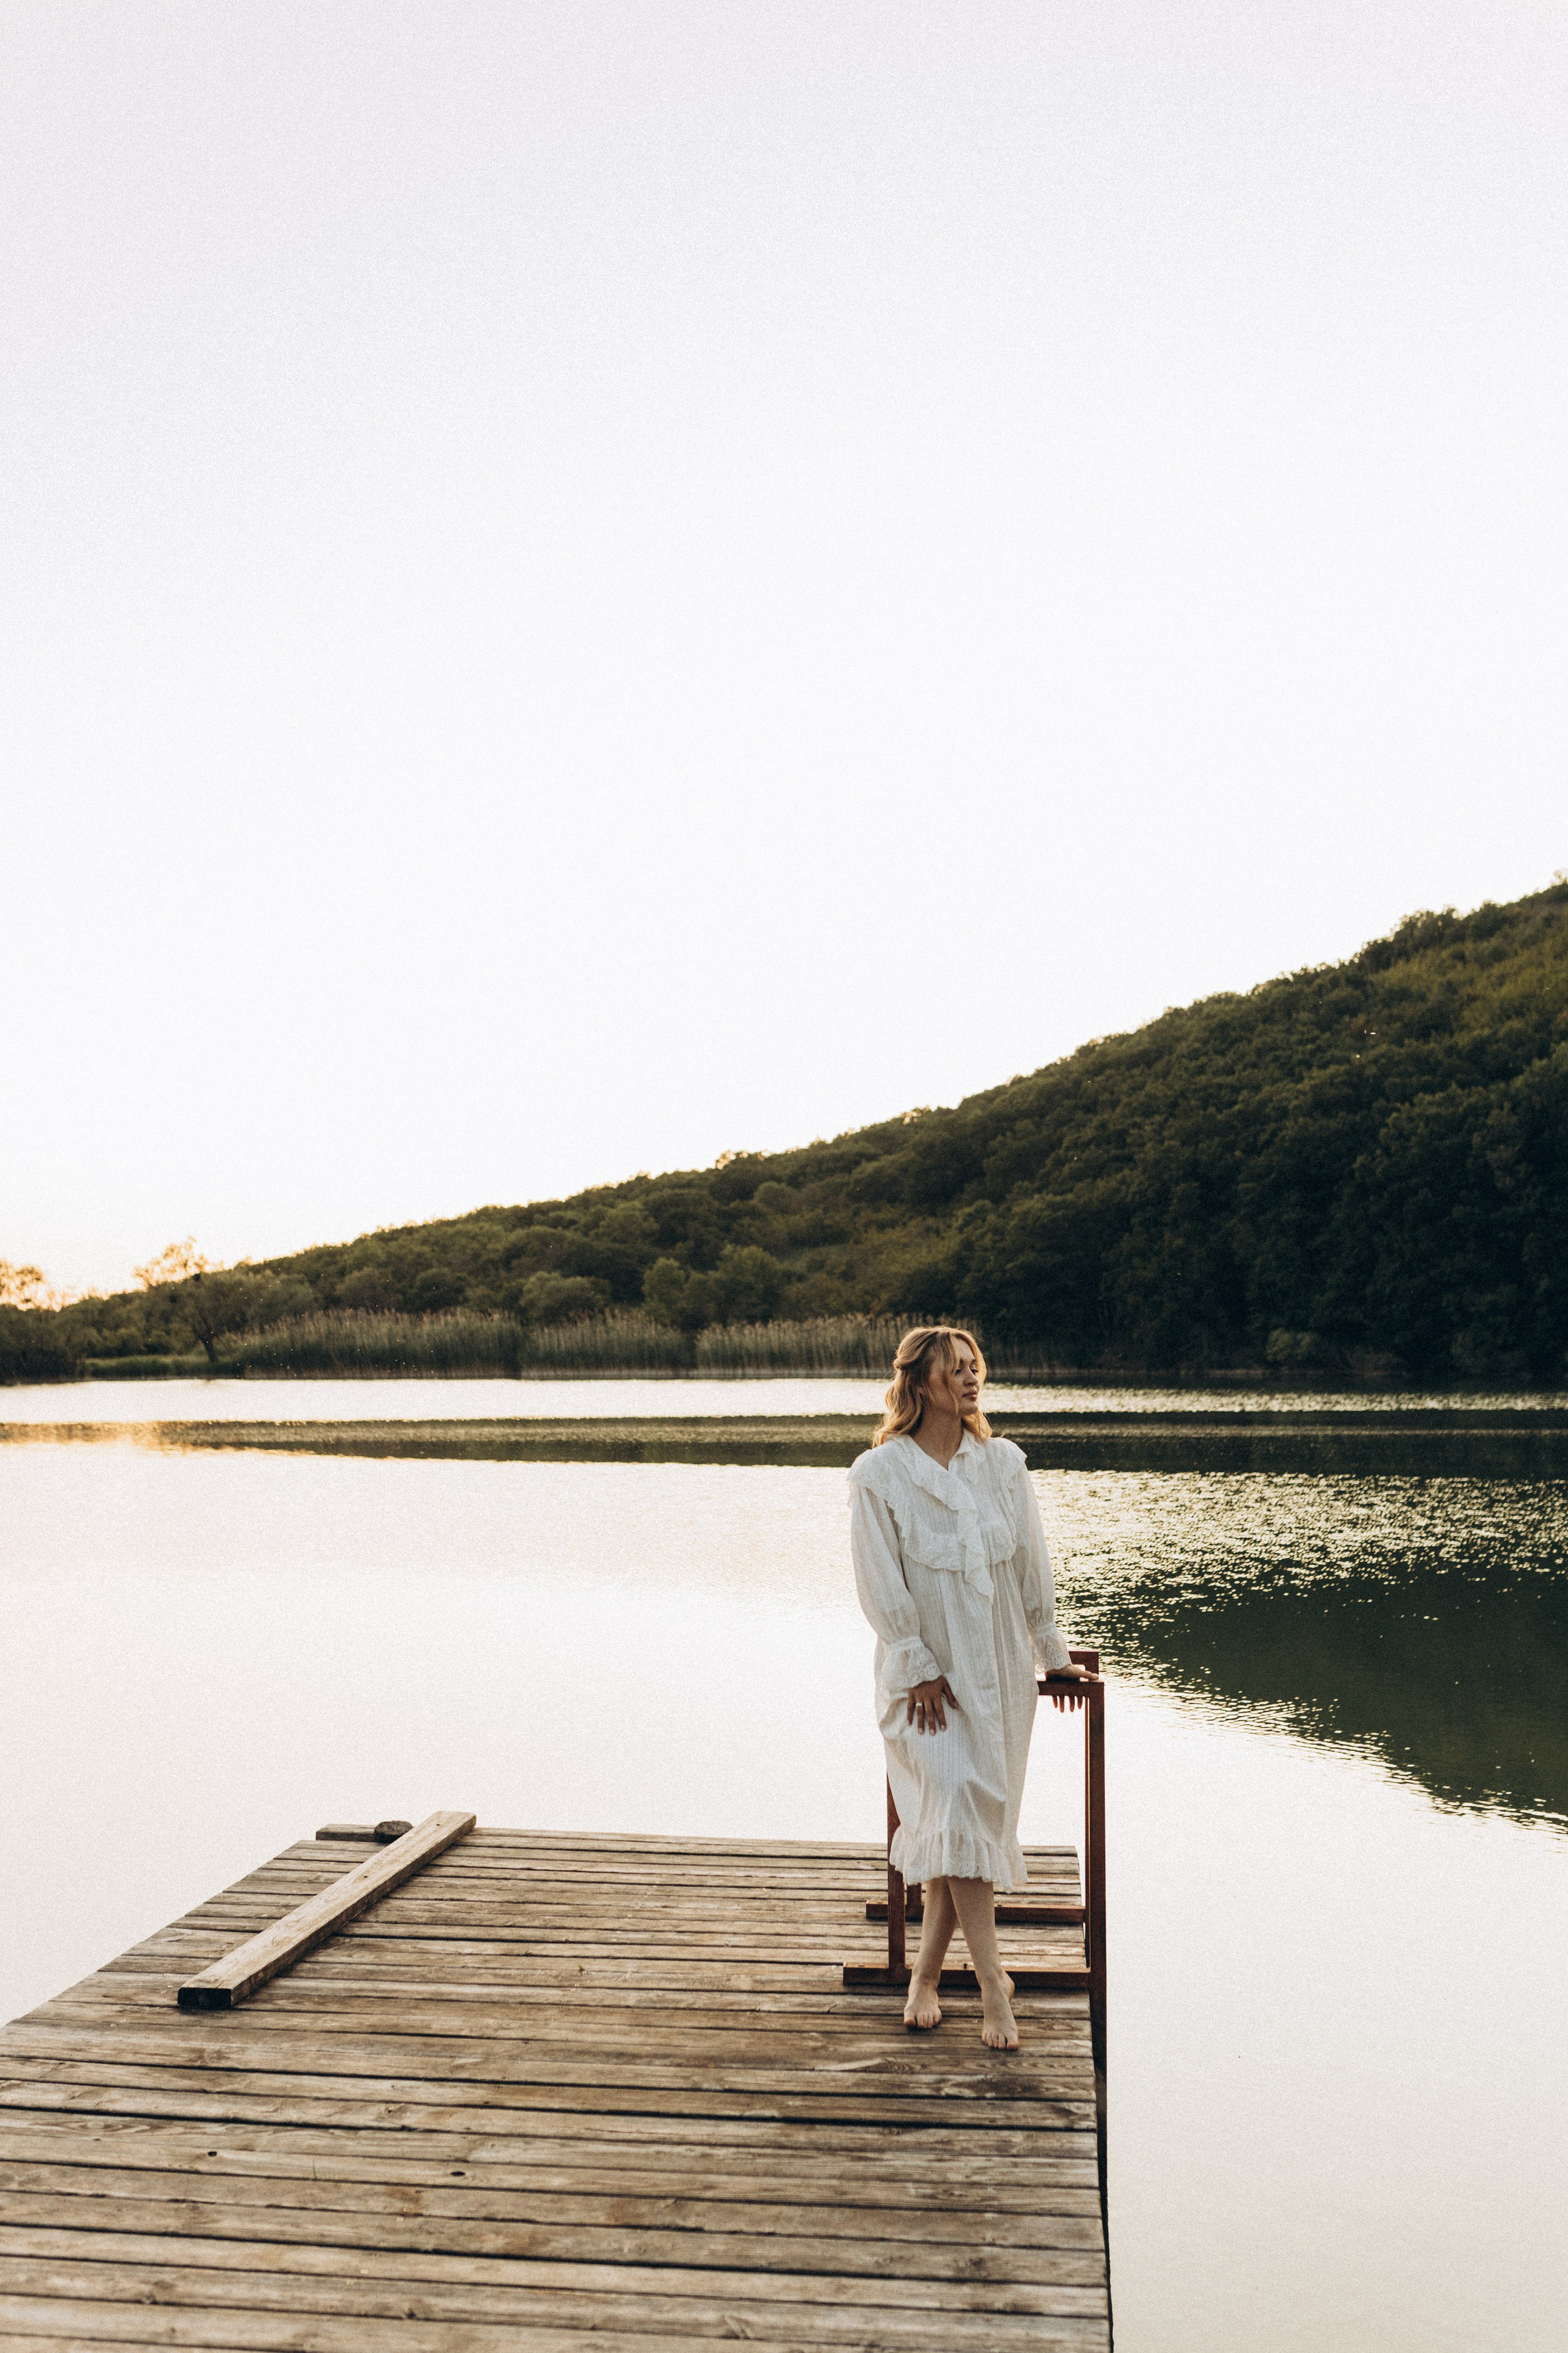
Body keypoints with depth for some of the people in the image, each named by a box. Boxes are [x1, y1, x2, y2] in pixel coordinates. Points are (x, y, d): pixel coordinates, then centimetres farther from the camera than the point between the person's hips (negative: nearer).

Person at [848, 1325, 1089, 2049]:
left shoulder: (1003, 1462, 4)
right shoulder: (878, 1474, -7)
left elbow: (1032, 1566, 10)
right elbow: (882, 1587, -8)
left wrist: (1053, 1655, 14)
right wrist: (919, 1670, -11)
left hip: (998, 1670, 4)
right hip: (925, 1676, -4)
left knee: (964, 1824, 5)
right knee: (959, 1800, -19)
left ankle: (926, 1973, 21)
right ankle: (993, 1988, -12)